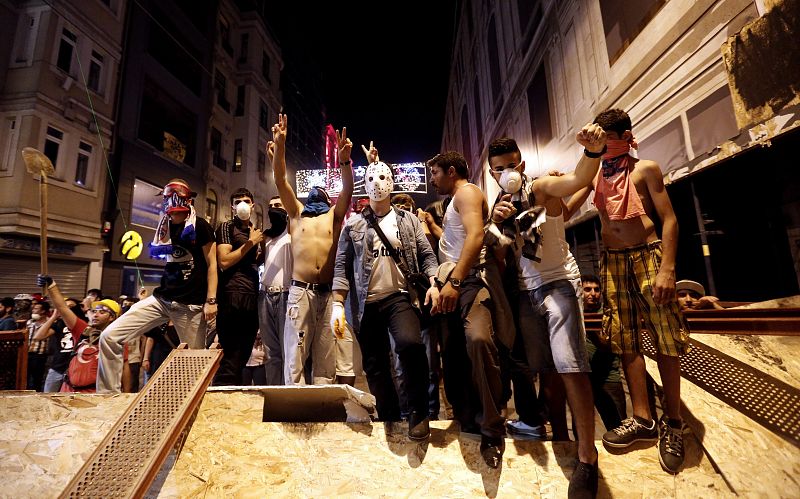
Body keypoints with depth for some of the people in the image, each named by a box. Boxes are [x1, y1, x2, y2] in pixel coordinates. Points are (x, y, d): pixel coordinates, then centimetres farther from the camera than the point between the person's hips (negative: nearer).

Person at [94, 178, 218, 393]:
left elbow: (211, 264, -7)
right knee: (110, 336, -5)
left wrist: (211, 300, -12)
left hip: (192, 304, -6)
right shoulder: (165, 229, 14)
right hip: (161, 298, 6)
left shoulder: (199, 226, -4)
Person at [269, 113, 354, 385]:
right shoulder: (296, 212, 18)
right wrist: (279, 145, -2)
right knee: (295, 356, 0)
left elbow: (348, 189, 2)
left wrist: (345, 160, -14)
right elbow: (280, 180, 8)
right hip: (300, 291, 0)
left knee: (326, 359, 6)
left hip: (329, 292, 0)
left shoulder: (334, 216, 16)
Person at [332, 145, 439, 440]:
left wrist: (433, 283, -11)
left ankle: (418, 411, -6)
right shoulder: (353, 225, 10)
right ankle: (390, 421, 25)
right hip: (367, 303, 2)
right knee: (374, 365, 6)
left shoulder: (408, 220, 12)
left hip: (400, 296, -1)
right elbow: (342, 266, 6)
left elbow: (426, 254, 7)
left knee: (410, 343, -28)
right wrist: (338, 305, -4)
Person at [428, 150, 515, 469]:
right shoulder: (455, 201, 29)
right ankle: (467, 422, 16)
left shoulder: (467, 191, -1)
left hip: (471, 278, -10)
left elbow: (476, 235, -21)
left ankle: (492, 429, -19)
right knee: (452, 352, 6)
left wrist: (454, 280, -29)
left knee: (478, 340, -31)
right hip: (452, 282, 10)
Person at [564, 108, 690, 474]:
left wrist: (667, 268, -14)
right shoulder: (595, 173, 15)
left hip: (648, 256, -3)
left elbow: (669, 218, -4)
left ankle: (672, 423, 13)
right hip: (612, 263, 3)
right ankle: (642, 419, 12)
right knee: (626, 341, 3)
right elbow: (564, 211, 10)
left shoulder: (645, 169, 3)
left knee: (665, 339, -2)